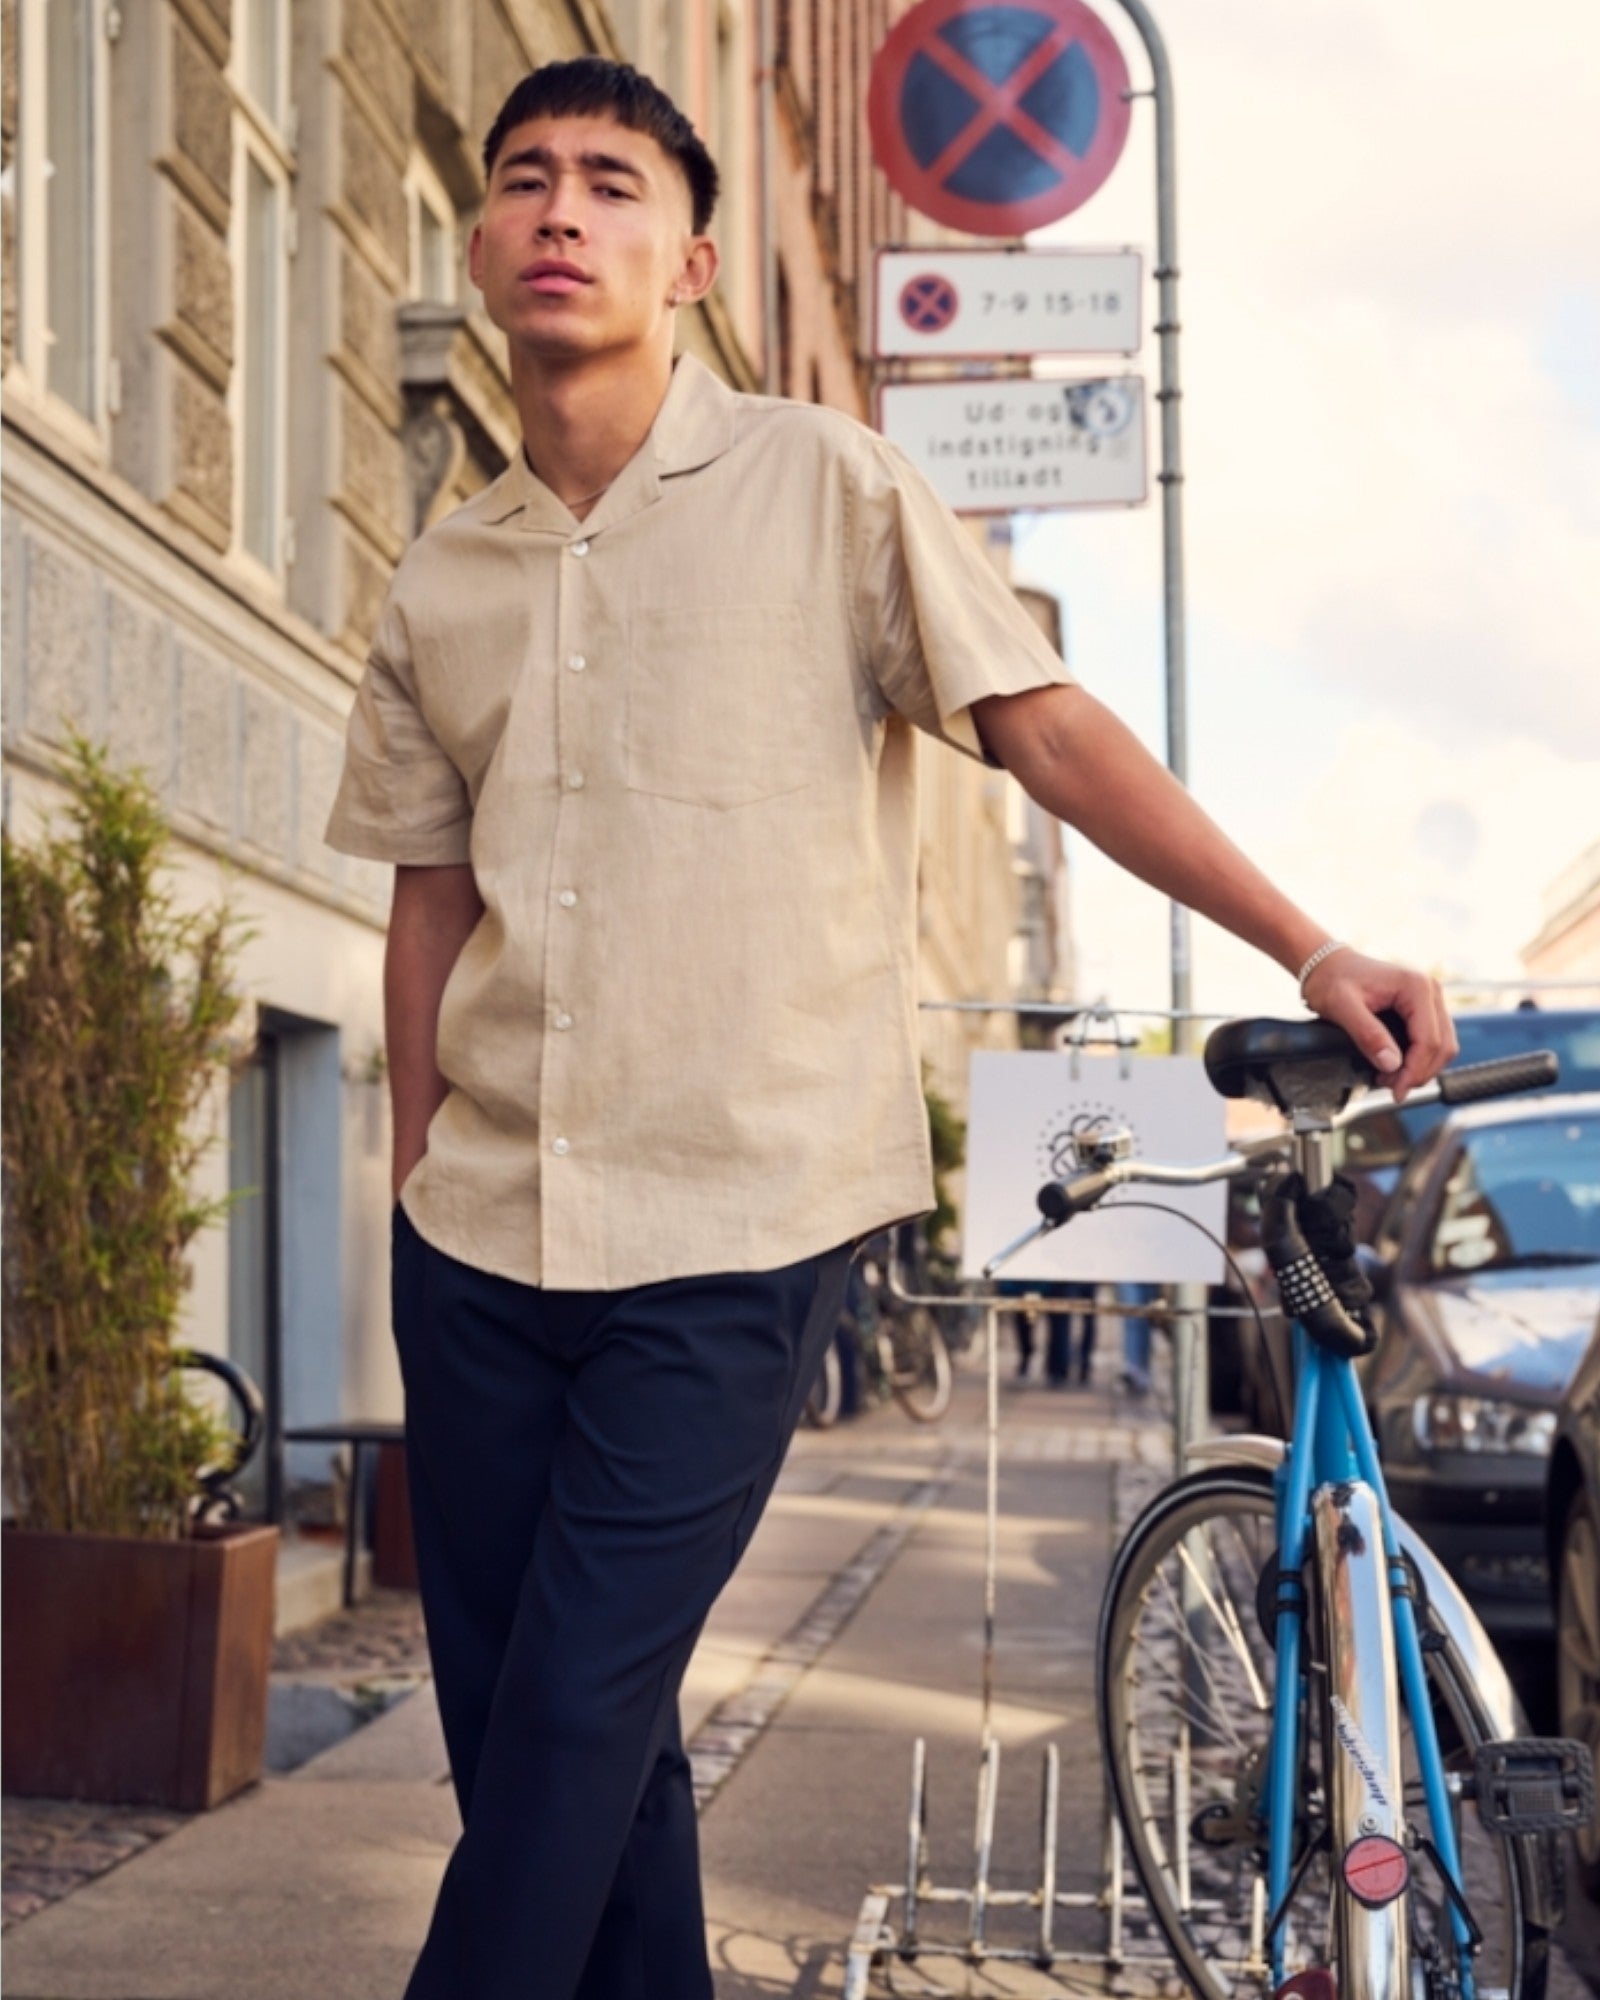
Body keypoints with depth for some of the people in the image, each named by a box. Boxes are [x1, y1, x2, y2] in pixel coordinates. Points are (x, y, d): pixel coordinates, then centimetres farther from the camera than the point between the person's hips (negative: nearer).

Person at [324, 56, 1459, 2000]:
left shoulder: (820, 487, -2)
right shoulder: (440, 582, 10)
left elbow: (1052, 732, -3)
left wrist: (1311, 948, -9)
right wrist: (417, 1186, 15)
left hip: (732, 1236, -5)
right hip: (481, 1242, 5)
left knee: (575, 1725, -8)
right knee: (513, 1722, 8)